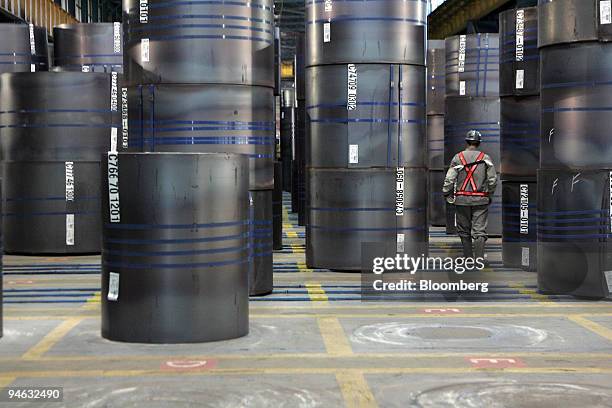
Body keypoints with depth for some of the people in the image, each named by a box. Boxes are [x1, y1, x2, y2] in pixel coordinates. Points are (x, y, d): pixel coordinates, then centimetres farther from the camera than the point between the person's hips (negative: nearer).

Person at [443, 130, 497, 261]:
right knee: (480, 232, -1)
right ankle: (479, 258, -14)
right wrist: (489, 195, 15)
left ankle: (468, 259, 16)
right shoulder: (485, 158, 1)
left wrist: (446, 194, 7)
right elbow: (493, 180, 1)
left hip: (462, 200, 1)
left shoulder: (457, 158, 0)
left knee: (464, 232, 12)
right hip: (481, 200, 0)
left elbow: (449, 179, -4)